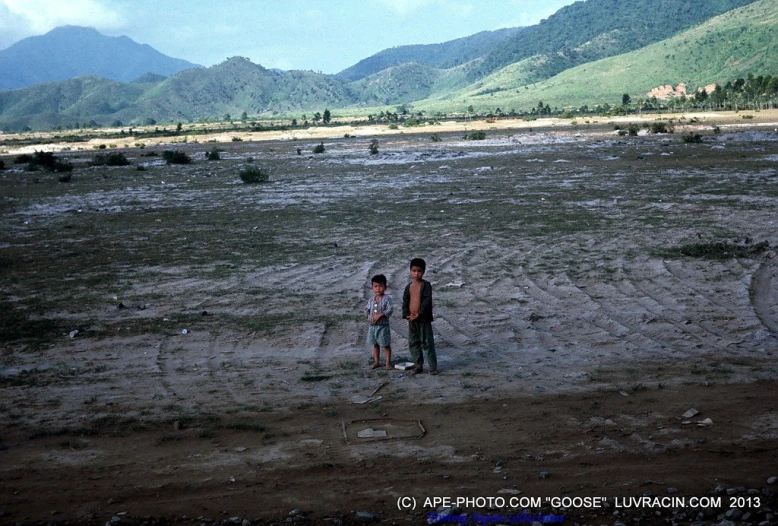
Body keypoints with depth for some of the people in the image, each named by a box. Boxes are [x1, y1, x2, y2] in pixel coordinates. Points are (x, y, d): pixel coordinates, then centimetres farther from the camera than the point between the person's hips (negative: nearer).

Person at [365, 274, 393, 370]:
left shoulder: (387, 298, -10)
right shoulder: (371, 299, 7)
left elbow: (390, 309, -19)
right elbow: (367, 309, 14)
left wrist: (380, 315, -23)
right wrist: (369, 316, -5)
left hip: (383, 326, -5)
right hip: (372, 326, 5)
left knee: (386, 345, 3)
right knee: (375, 344, 15)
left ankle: (388, 362, 12)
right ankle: (376, 362, 25)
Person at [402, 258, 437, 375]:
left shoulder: (426, 285, -7)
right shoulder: (409, 286, 9)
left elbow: (427, 301, -15)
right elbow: (405, 301, 6)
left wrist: (419, 314, -23)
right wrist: (406, 315, -9)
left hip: (423, 319, -6)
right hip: (411, 320, 6)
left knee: (427, 343, -4)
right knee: (413, 343, 10)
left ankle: (433, 367, 1)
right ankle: (418, 366, 19)